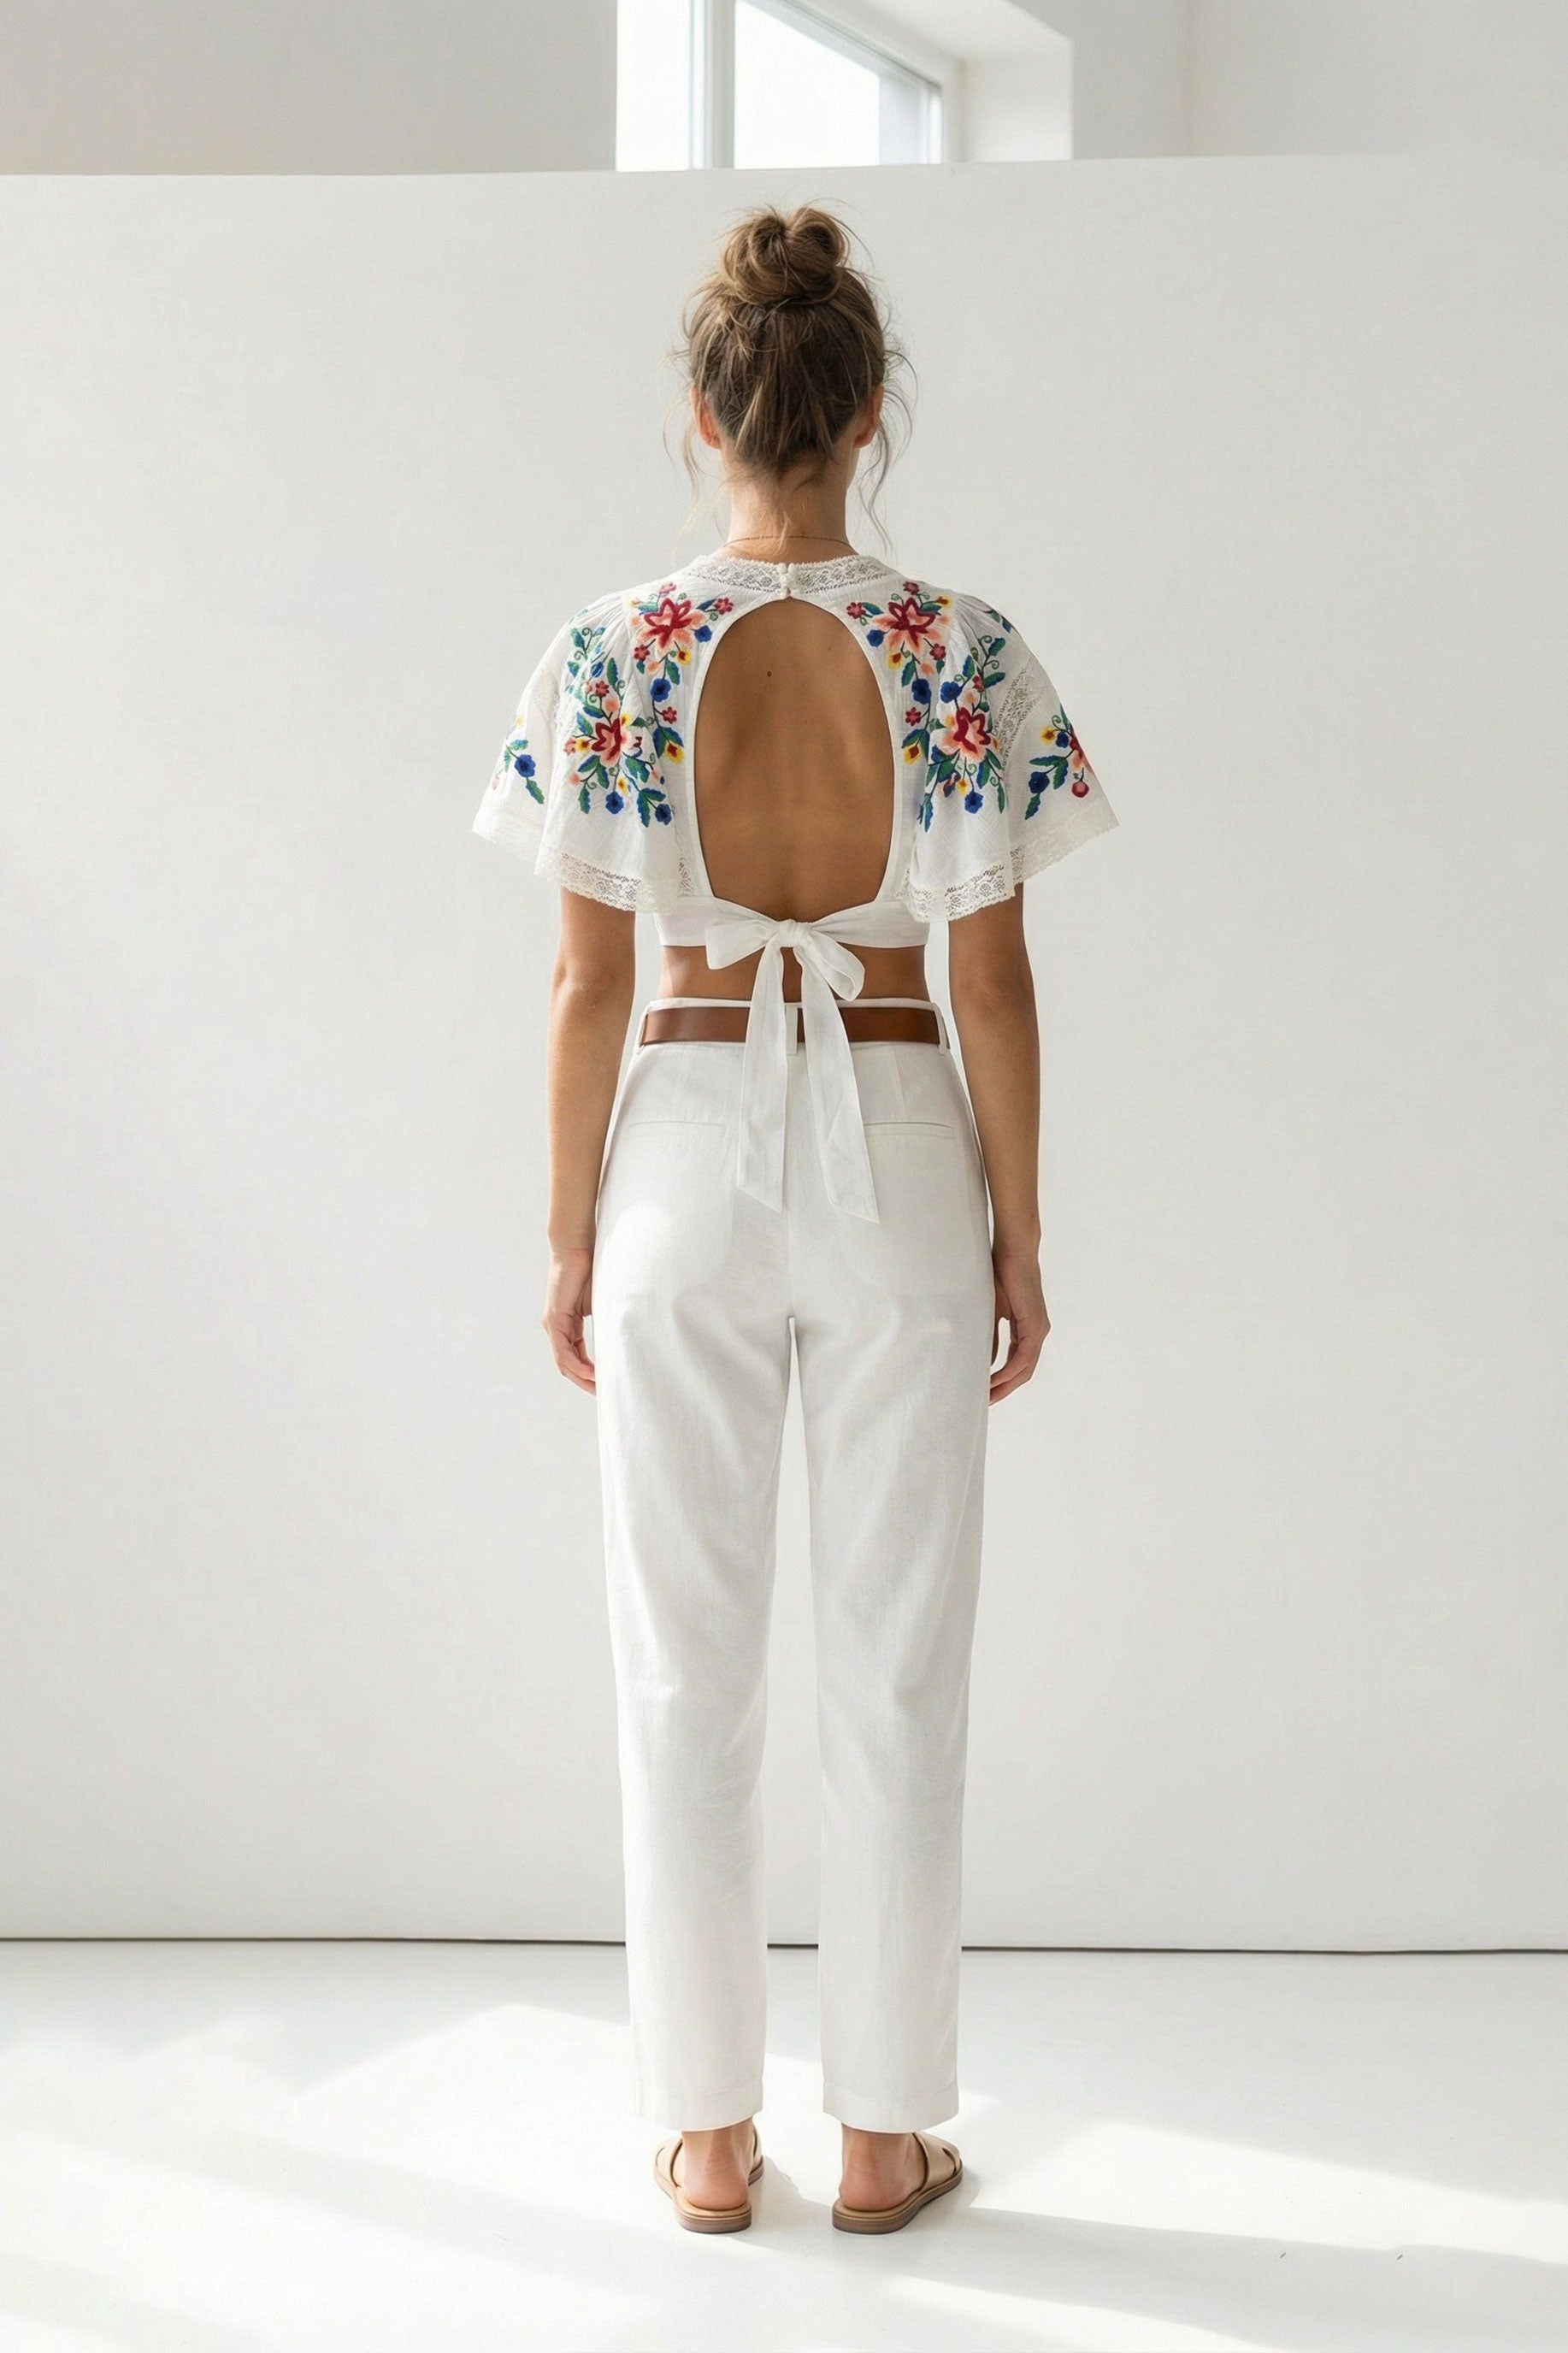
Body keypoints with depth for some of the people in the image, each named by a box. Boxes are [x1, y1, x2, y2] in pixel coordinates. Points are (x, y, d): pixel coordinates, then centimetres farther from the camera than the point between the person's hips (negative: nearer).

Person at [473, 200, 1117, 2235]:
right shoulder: (966, 656, -8)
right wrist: (1019, 1235, 4)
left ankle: (709, 2131, 20)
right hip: (901, 1145, 0)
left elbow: (590, 977, -5)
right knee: (898, 1666, 10)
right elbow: (992, 979, -5)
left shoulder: (614, 653, -7)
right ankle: (887, 2130, 19)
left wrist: (571, 1233, 5)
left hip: (687, 1145, 0)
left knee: (687, 1665, 10)